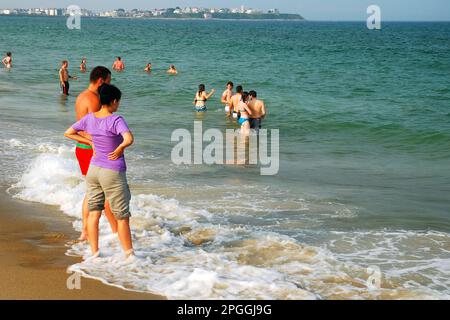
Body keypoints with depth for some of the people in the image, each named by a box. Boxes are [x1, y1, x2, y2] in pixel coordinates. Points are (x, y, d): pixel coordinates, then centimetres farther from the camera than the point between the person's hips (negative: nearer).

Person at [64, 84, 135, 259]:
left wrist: (90, 142, 9)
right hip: (113, 172, -6)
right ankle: (129, 254, 14)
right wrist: (119, 149, -14)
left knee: (93, 213, 11)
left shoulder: (89, 118, 0)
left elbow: (68, 133, 10)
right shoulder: (115, 120, -18)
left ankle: (94, 252, 16)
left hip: (94, 169, 6)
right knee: (122, 216, 6)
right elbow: (129, 139, -34)